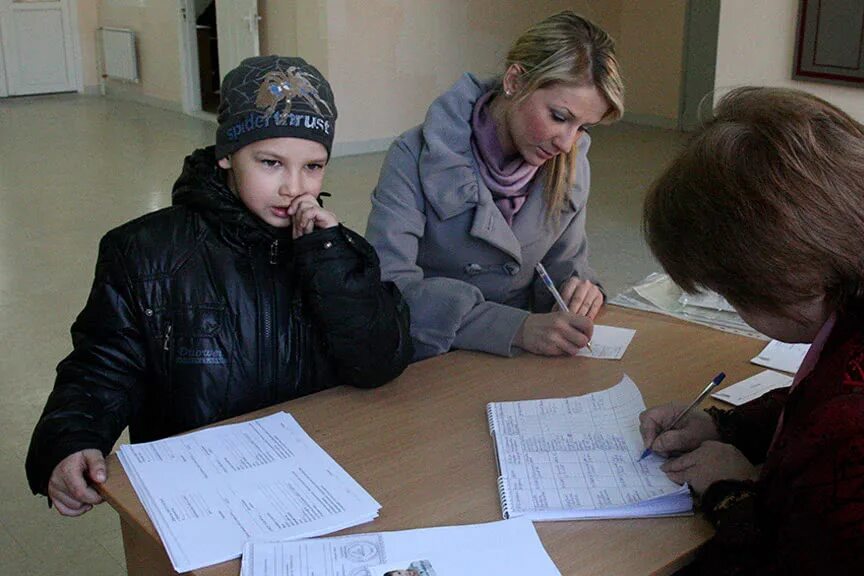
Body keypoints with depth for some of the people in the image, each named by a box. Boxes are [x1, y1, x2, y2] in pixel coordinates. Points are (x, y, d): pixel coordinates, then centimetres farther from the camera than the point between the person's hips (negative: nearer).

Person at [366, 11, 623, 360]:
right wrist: (517, 328, -33)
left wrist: (578, 288, -12)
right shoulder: (417, 158, -16)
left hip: (521, 359, 4)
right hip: (427, 368, -3)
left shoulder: (571, 165, 1)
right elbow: (387, 289, -24)